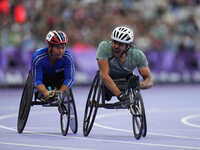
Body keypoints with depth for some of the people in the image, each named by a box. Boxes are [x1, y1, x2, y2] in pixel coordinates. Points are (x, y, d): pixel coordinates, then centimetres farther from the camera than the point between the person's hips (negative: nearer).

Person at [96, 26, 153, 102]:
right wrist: (119, 94, -53)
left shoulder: (138, 55, -33)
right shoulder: (104, 47, -39)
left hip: (126, 77, 2)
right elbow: (104, 75, -44)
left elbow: (149, 81, -28)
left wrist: (138, 85, -52)